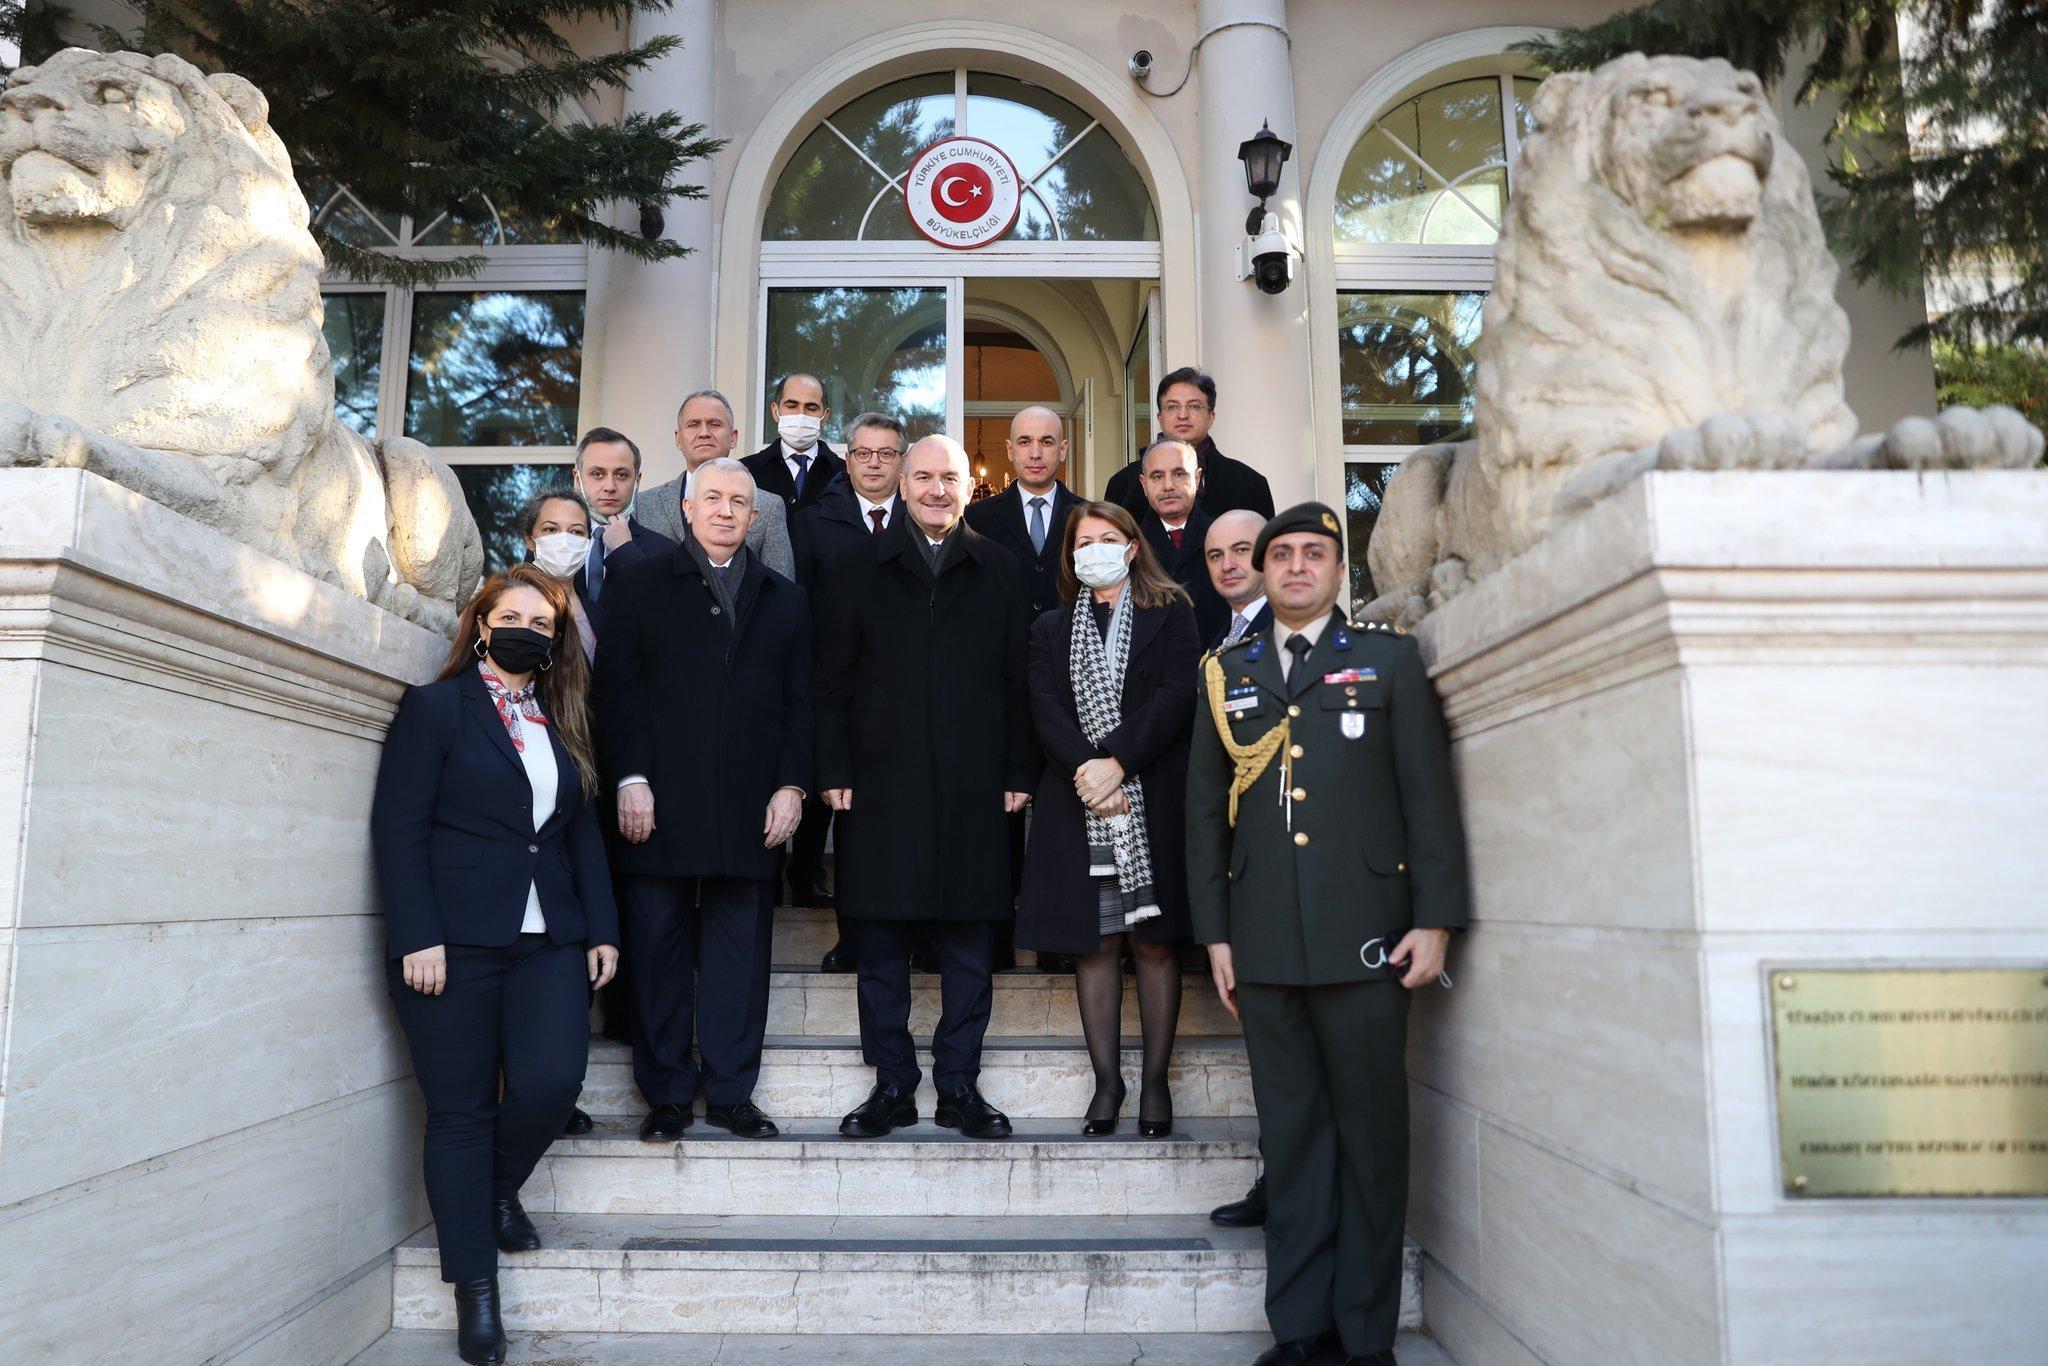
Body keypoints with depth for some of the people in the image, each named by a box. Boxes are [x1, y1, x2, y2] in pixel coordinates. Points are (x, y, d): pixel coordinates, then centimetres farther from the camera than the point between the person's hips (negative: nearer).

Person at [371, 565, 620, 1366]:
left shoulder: (565, 724, 16)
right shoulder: (435, 708, 3)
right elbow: (398, 827, -5)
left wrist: (601, 928, 7)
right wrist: (418, 937, -13)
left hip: (550, 941, 4)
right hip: (455, 941, -3)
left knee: (552, 1079, -13)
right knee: (461, 1111, 1)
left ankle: (501, 1189, 19)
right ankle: (475, 1290, 15)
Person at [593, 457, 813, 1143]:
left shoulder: (784, 599, 15)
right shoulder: (641, 584, 10)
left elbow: (799, 701, 10)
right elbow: (619, 687, 2)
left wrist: (791, 786, -1)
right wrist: (630, 778, -8)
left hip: (751, 808, 2)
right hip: (662, 803, -1)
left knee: (740, 952, 5)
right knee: (660, 951, 4)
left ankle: (730, 1093, 15)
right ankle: (667, 1095, 16)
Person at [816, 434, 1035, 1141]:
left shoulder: (999, 571, 9)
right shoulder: (859, 568, 8)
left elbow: (1018, 680, 7)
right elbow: (834, 678, 5)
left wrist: (1020, 772, 0)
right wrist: (834, 771, -2)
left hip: (973, 786, 0)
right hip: (881, 784, 0)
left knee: (968, 948, 6)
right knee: (880, 946, 5)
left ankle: (959, 1087, 18)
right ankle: (892, 1087, 18)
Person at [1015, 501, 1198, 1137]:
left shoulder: (1170, 614, 8)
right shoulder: (1050, 629, 15)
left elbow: (1176, 696, -5)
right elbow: (1046, 711, 3)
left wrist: (1117, 762, -15)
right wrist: (1086, 770, -14)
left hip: (1154, 800, -2)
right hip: (1079, 804, 2)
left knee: (1155, 941, 1)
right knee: (1095, 944, 3)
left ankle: (1156, 1082, 10)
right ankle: (1107, 1080, 11)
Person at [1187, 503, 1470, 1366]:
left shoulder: (1389, 658, 9)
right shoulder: (1227, 674, 14)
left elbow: (1428, 791, 3)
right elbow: (1204, 810, 12)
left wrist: (1435, 918, -5)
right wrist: (1214, 933, 7)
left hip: (1365, 936, -2)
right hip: (1265, 941, 2)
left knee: (1372, 1132, 3)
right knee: (1291, 1133, 7)